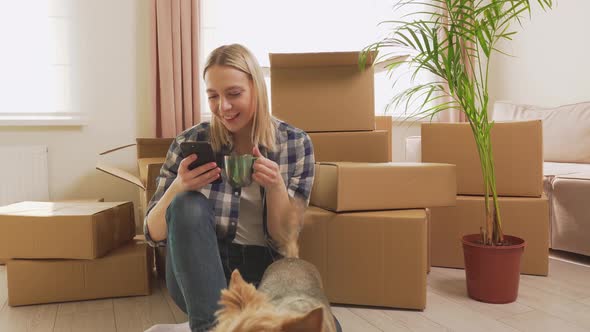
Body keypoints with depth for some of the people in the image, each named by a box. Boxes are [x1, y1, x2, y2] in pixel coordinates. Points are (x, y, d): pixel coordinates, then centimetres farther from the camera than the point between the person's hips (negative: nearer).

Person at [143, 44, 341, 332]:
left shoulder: (296, 145, -3)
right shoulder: (190, 143, -5)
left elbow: (285, 238, -3)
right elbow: (154, 233, -3)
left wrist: (275, 186, -22)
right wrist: (178, 188, -24)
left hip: (266, 272, 0)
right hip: (200, 275, 1)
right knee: (188, 204, -29)